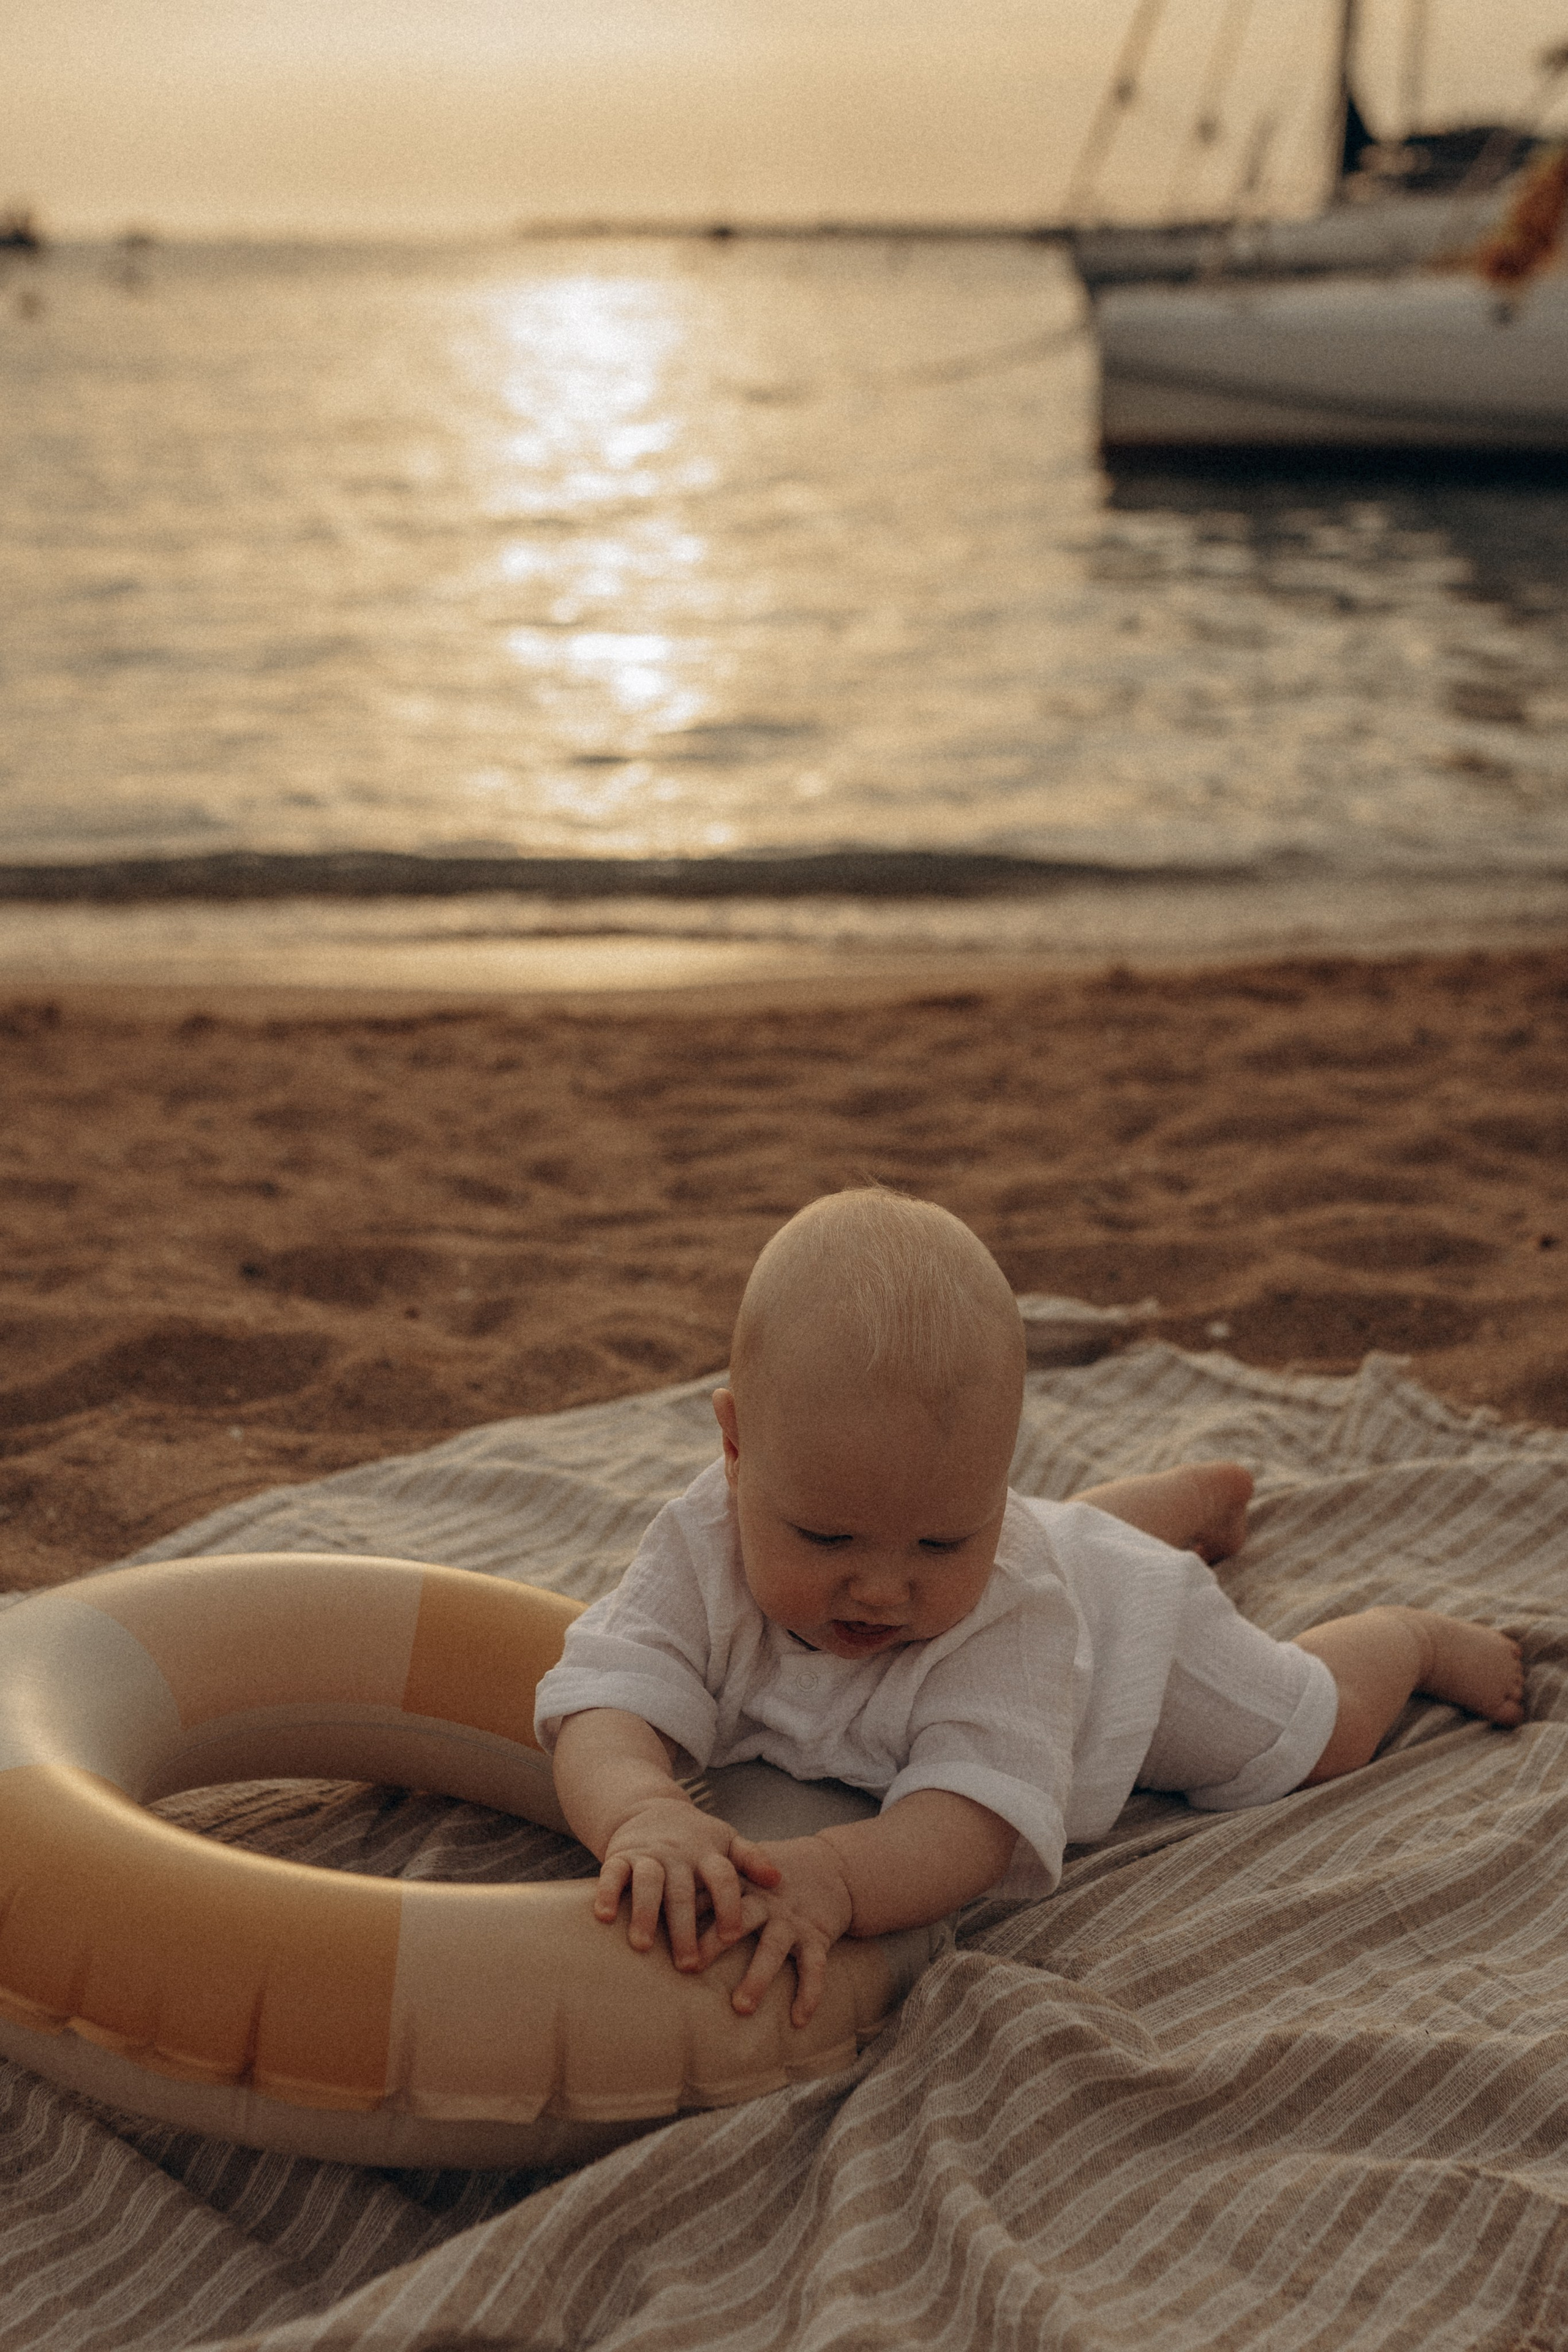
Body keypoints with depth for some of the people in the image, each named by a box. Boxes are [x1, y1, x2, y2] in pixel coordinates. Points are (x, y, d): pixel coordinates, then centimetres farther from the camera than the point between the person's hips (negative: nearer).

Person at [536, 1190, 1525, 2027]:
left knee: (1315, 1732, 19)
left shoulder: (1005, 1604, -50)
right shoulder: (704, 1554, -43)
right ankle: (1208, 1495, 68)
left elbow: (972, 1823, -60)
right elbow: (603, 1714, -53)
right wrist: (645, 1817, -76)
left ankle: (1420, 1638, 50)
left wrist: (829, 1875, -80)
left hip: (1121, 1631, -4)